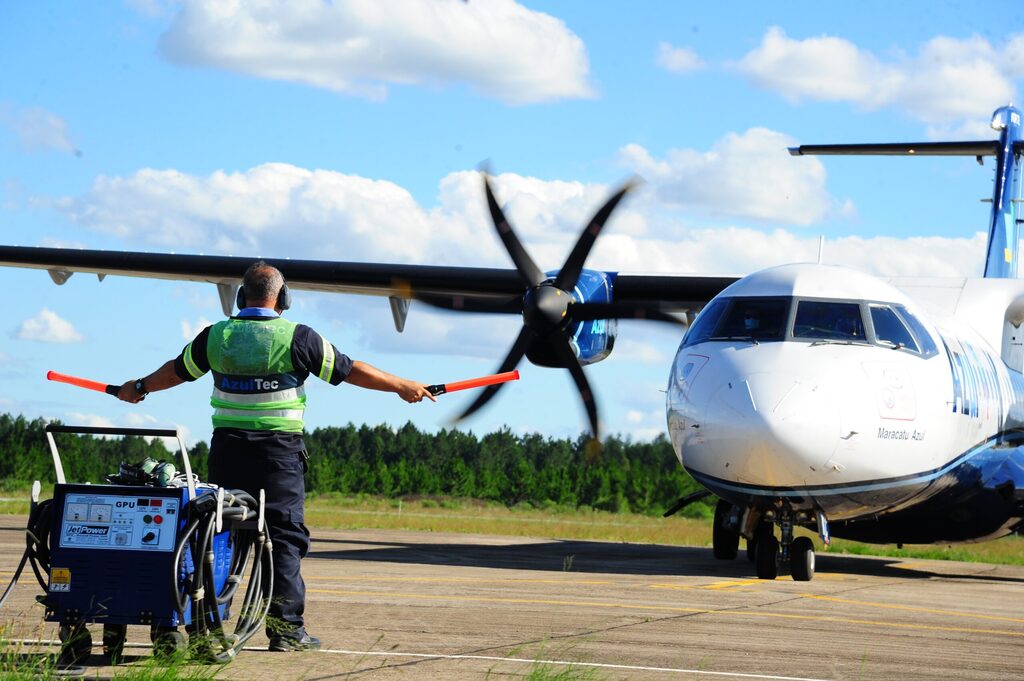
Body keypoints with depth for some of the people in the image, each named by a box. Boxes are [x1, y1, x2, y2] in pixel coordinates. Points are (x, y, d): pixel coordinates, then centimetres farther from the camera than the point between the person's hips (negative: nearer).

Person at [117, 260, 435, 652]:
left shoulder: (216, 336, 5)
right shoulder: (297, 338, -5)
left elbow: (176, 371, 19)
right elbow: (349, 370, 1)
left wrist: (139, 388, 38)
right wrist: (401, 387, 12)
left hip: (227, 447, 3)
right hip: (279, 450, -3)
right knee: (284, 534, 0)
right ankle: (285, 626, -5)